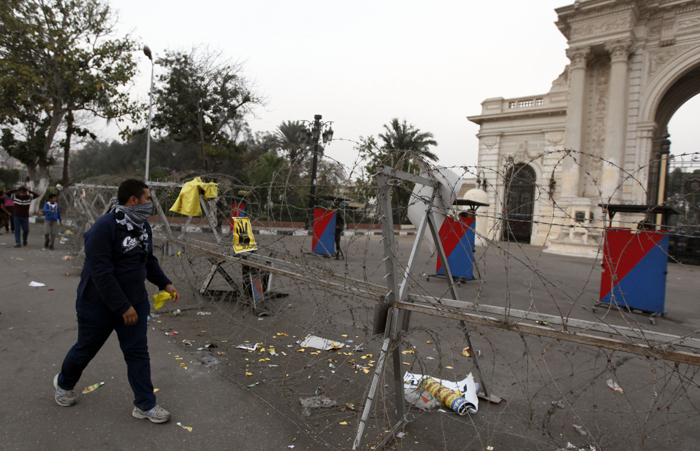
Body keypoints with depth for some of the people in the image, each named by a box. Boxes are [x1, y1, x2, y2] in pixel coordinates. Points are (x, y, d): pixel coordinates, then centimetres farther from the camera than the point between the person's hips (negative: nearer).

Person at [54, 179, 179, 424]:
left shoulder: (143, 226, 4)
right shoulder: (103, 227, -23)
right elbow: (101, 273, -26)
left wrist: (165, 283, 6)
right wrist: (123, 307, -25)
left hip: (135, 302, 6)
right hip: (99, 305, -6)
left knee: (138, 353, 5)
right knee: (85, 349, 16)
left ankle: (145, 405, 14)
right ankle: (64, 383, 47)